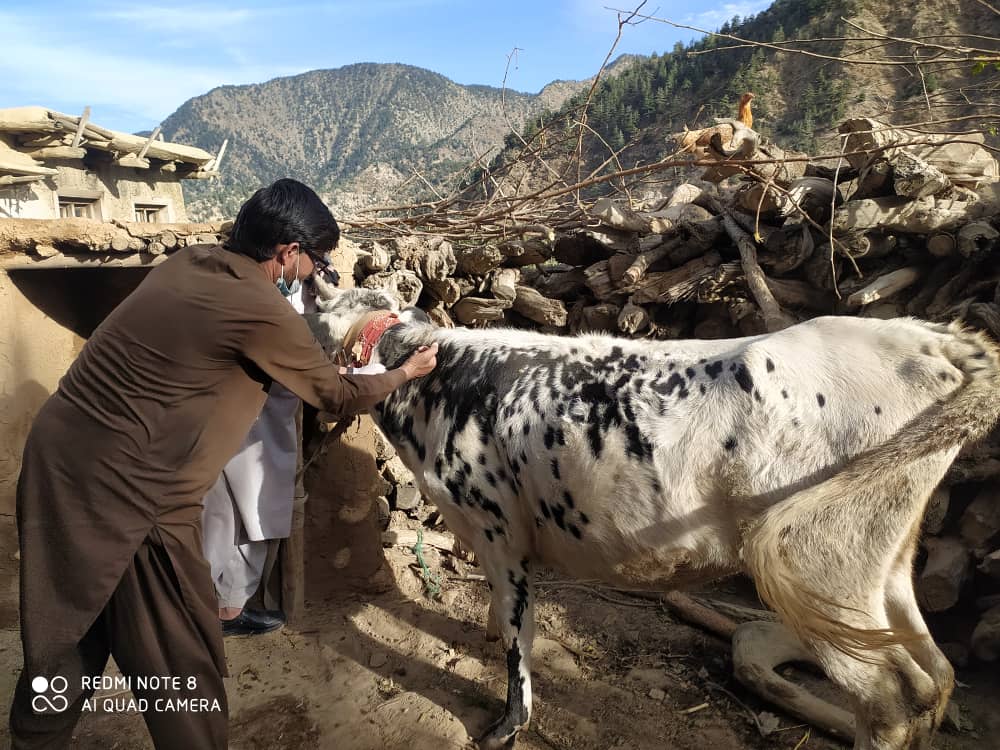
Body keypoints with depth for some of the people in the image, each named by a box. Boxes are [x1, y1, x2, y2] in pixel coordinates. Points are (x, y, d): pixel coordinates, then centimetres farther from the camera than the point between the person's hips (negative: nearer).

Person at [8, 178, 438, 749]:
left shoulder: (188, 262, 6)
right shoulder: (263, 312, -16)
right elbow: (339, 397, -1)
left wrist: (318, 362, 25)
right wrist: (407, 372, 14)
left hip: (58, 453, 9)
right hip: (130, 486, -9)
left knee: (68, 633, 27)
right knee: (179, 658, 9)